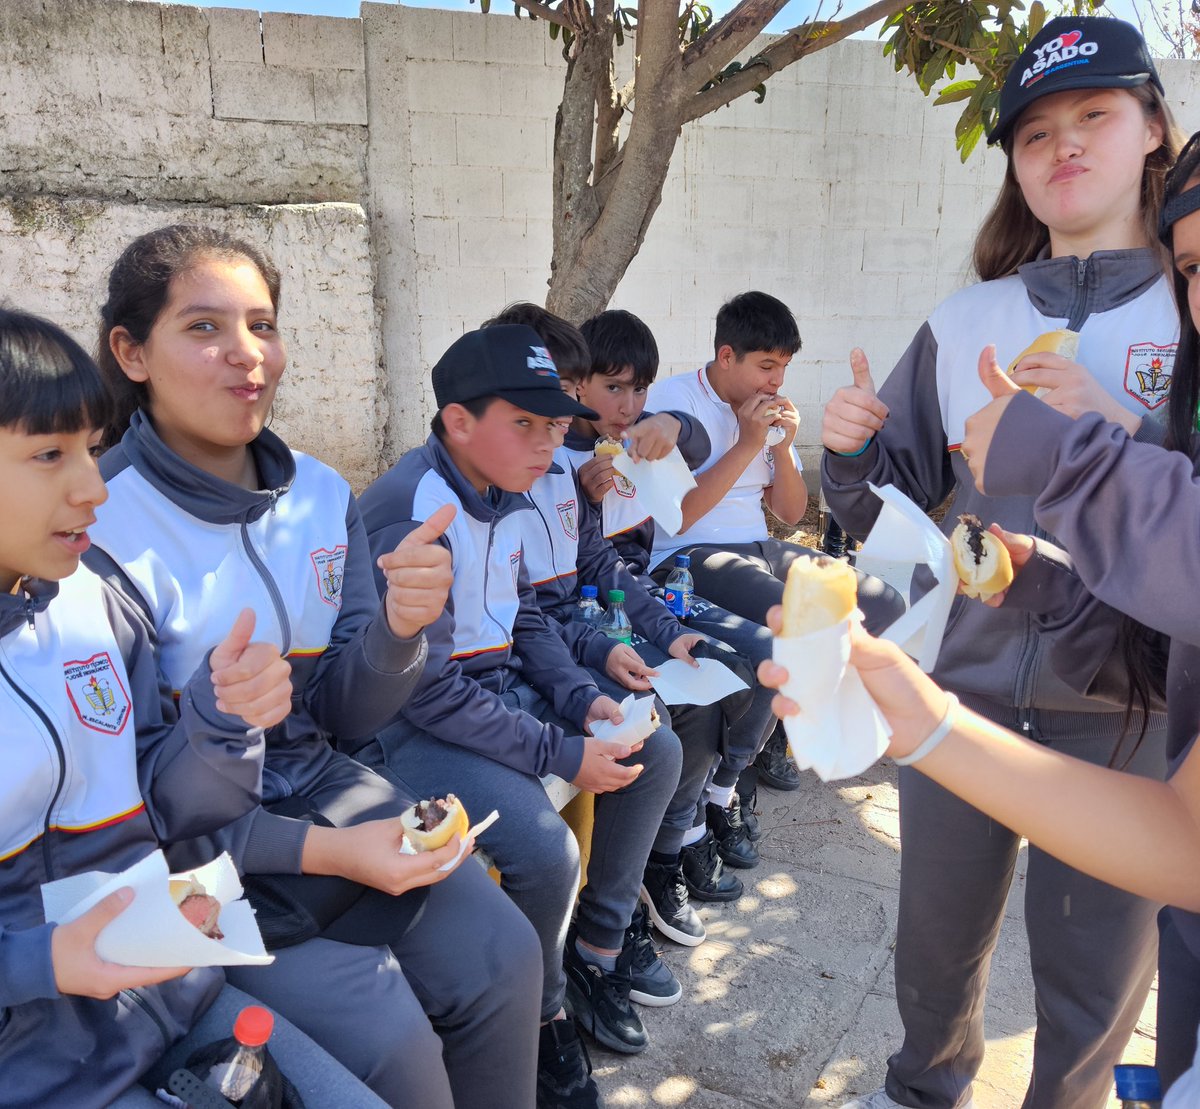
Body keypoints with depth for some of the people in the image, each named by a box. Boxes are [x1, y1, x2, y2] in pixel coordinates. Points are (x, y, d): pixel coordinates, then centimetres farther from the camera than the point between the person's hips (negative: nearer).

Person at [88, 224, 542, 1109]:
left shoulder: (321, 496, -1)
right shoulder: (101, 533, -18)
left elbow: (346, 716, 0)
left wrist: (399, 624, -21)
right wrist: (319, 850, -18)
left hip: (320, 788, 5)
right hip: (188, 849, -4)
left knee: (501, 954, -11)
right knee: (389, 1038, -18)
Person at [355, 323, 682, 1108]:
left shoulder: (503, 492, 2)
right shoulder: (411, 513, -24)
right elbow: (428, 692, -24)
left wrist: (583, 699, -3)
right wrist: (563, 754, -21)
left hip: (499, 683, 9)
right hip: (412, 722, -9)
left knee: (657, 752, 3)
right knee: (545, 849, -27)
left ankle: (596, 951, 19)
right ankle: (544, 1016, 6)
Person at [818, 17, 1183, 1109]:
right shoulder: (965, 320, 5)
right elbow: (894, 496, 8)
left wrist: (1121, 429, -25)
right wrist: (852, 450, -11)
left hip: (1124, 702, -2)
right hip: (961, 681, 3)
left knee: (1097, 963, 14)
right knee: (937, 933, 19)